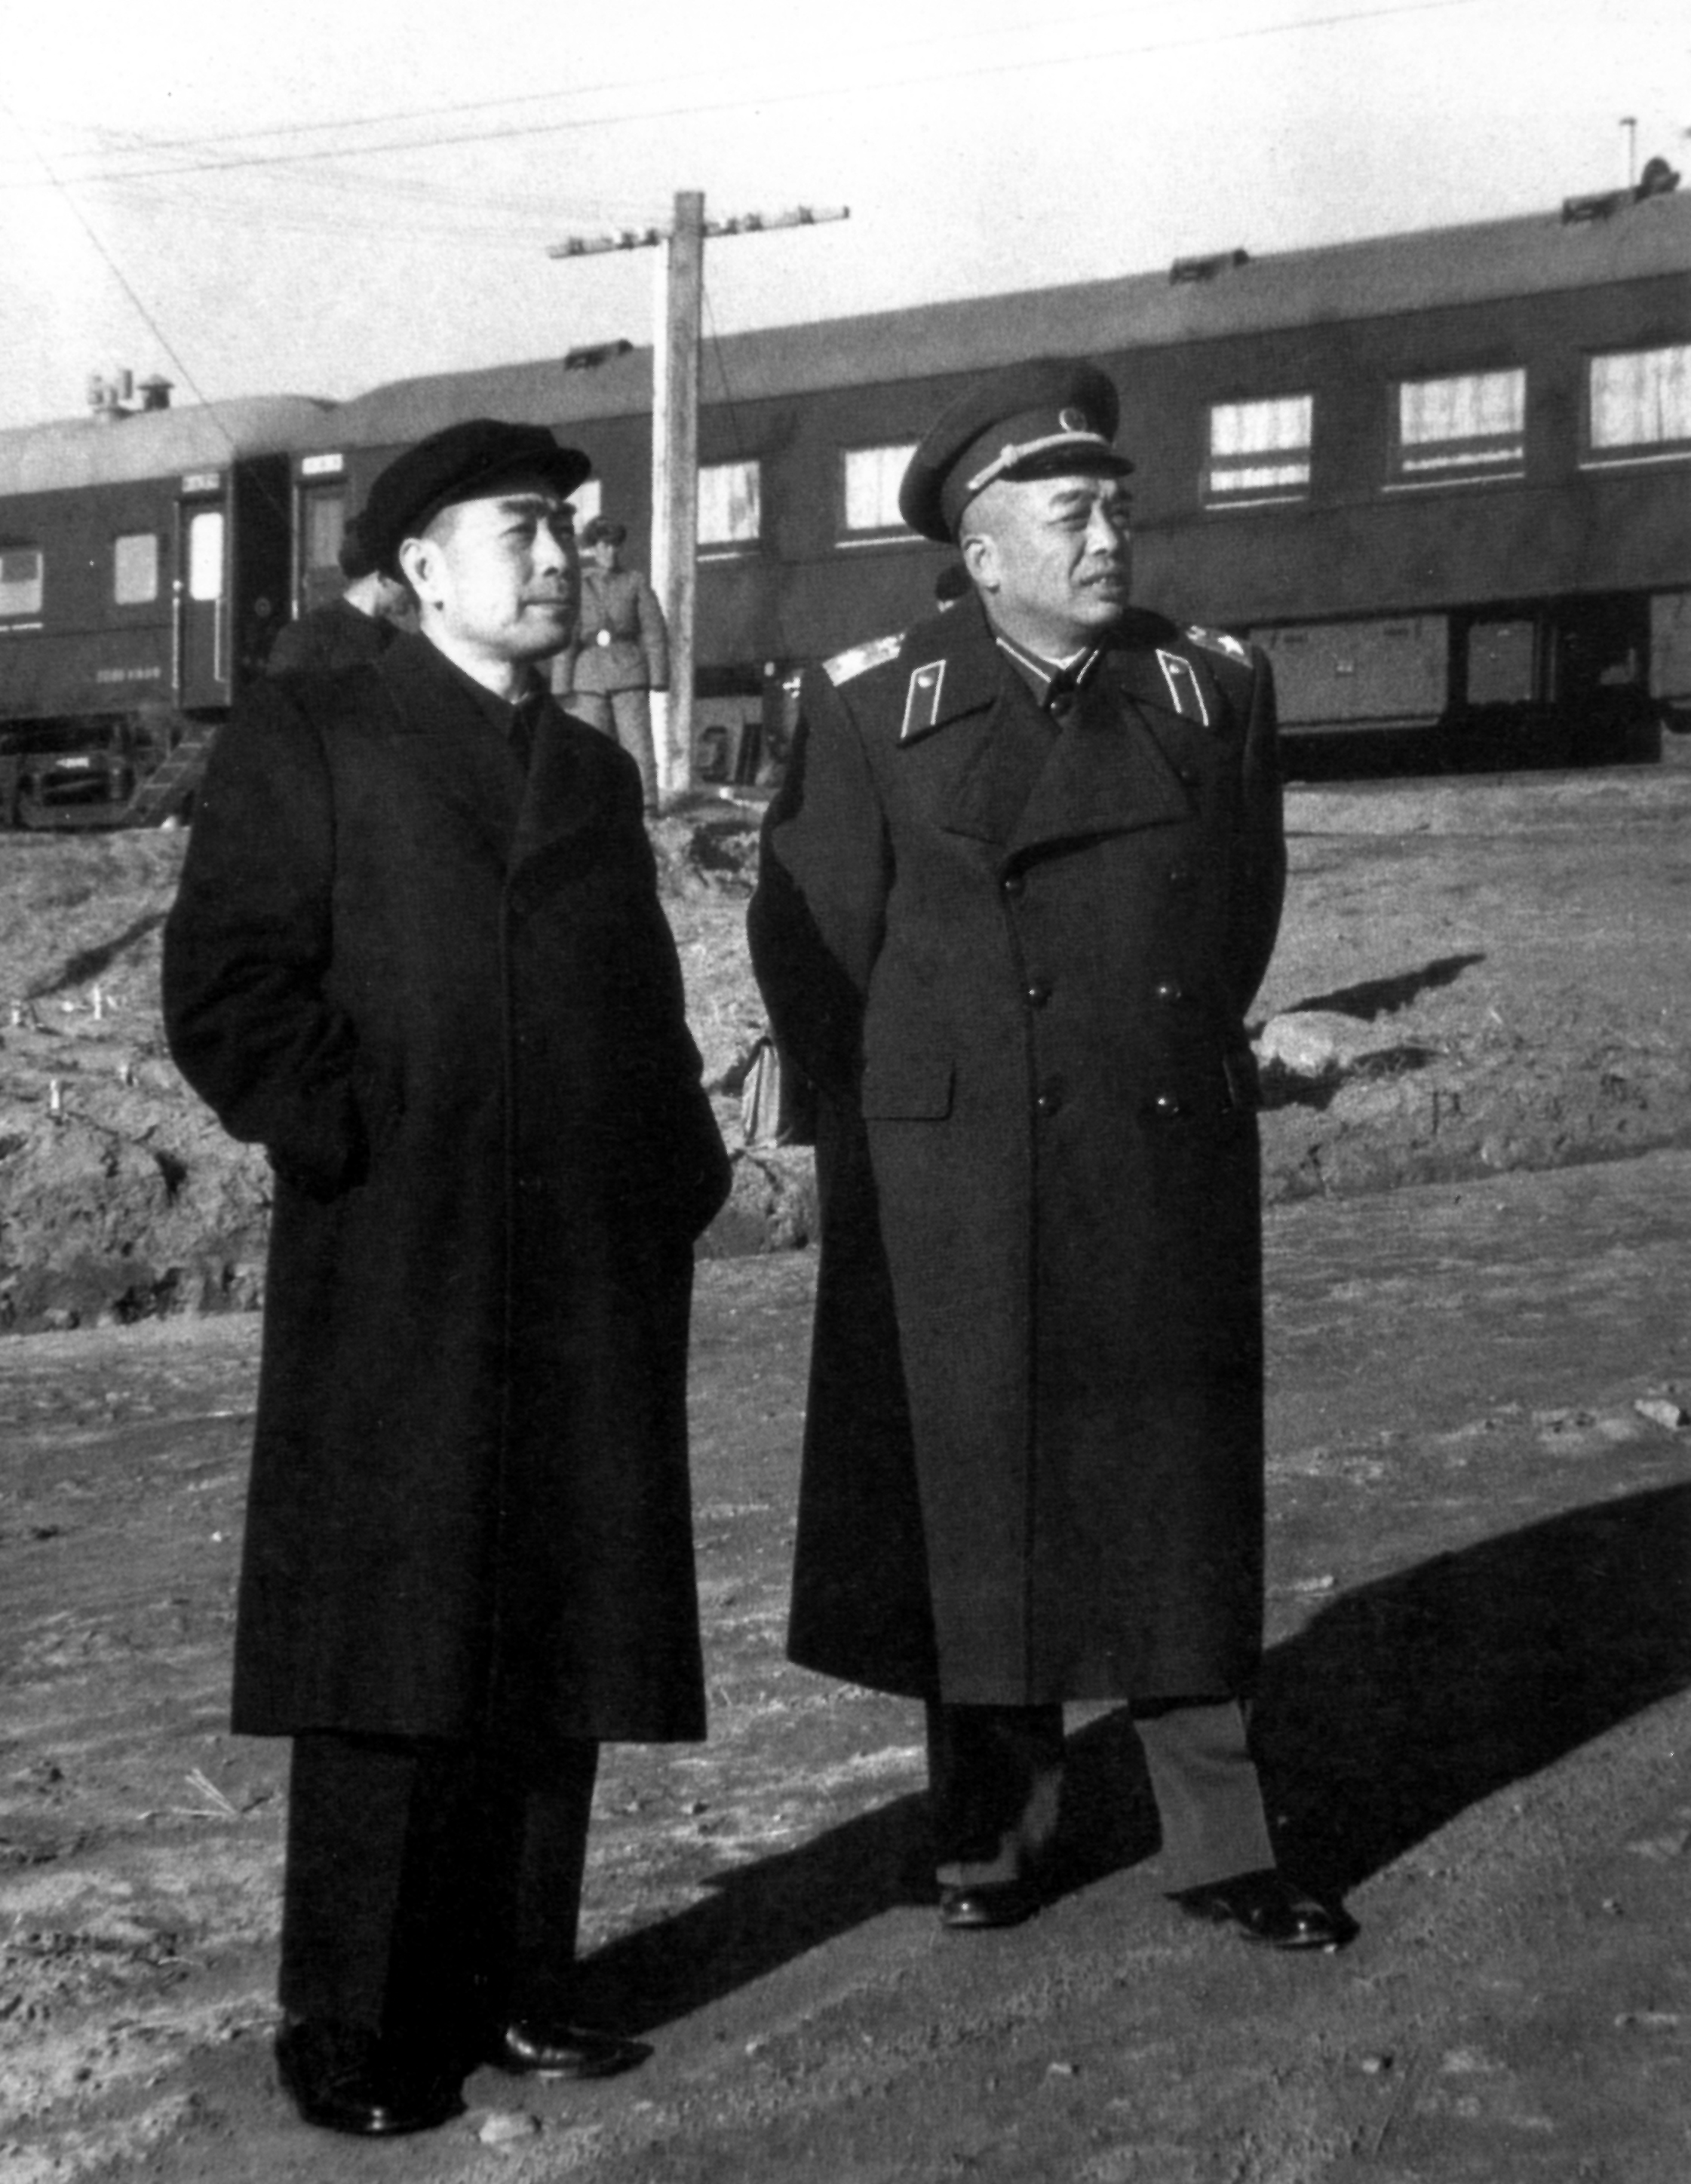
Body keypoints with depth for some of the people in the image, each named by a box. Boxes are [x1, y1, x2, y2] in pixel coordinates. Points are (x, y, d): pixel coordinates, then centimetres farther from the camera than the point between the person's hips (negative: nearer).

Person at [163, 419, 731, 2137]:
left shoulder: (593, 773, 20)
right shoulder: (304, 742, 2)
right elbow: (227, 990, -6)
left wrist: (678, 1179, 11)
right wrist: (353, 1143, -13)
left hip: (593, 1292, 6)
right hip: (392, 1293, -6)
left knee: (562, 1652, 8)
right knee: (392, 1666, -2)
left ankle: (513, 1985, 20)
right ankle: (355, 2028, 8)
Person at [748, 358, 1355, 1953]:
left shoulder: (1216, 688, 5)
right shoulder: (869, 706, -2)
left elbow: (1242, 909, 14)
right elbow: (810, 942, 3)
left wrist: (1175, 1073, 11)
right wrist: (899, 1123, 5)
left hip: (1169, 1177, 2)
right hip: (952, 1191, -1)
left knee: (1180, 1504, 6)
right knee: (971, 1506, 6)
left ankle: (1217, 1846, 16)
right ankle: (993, 1827, 21)